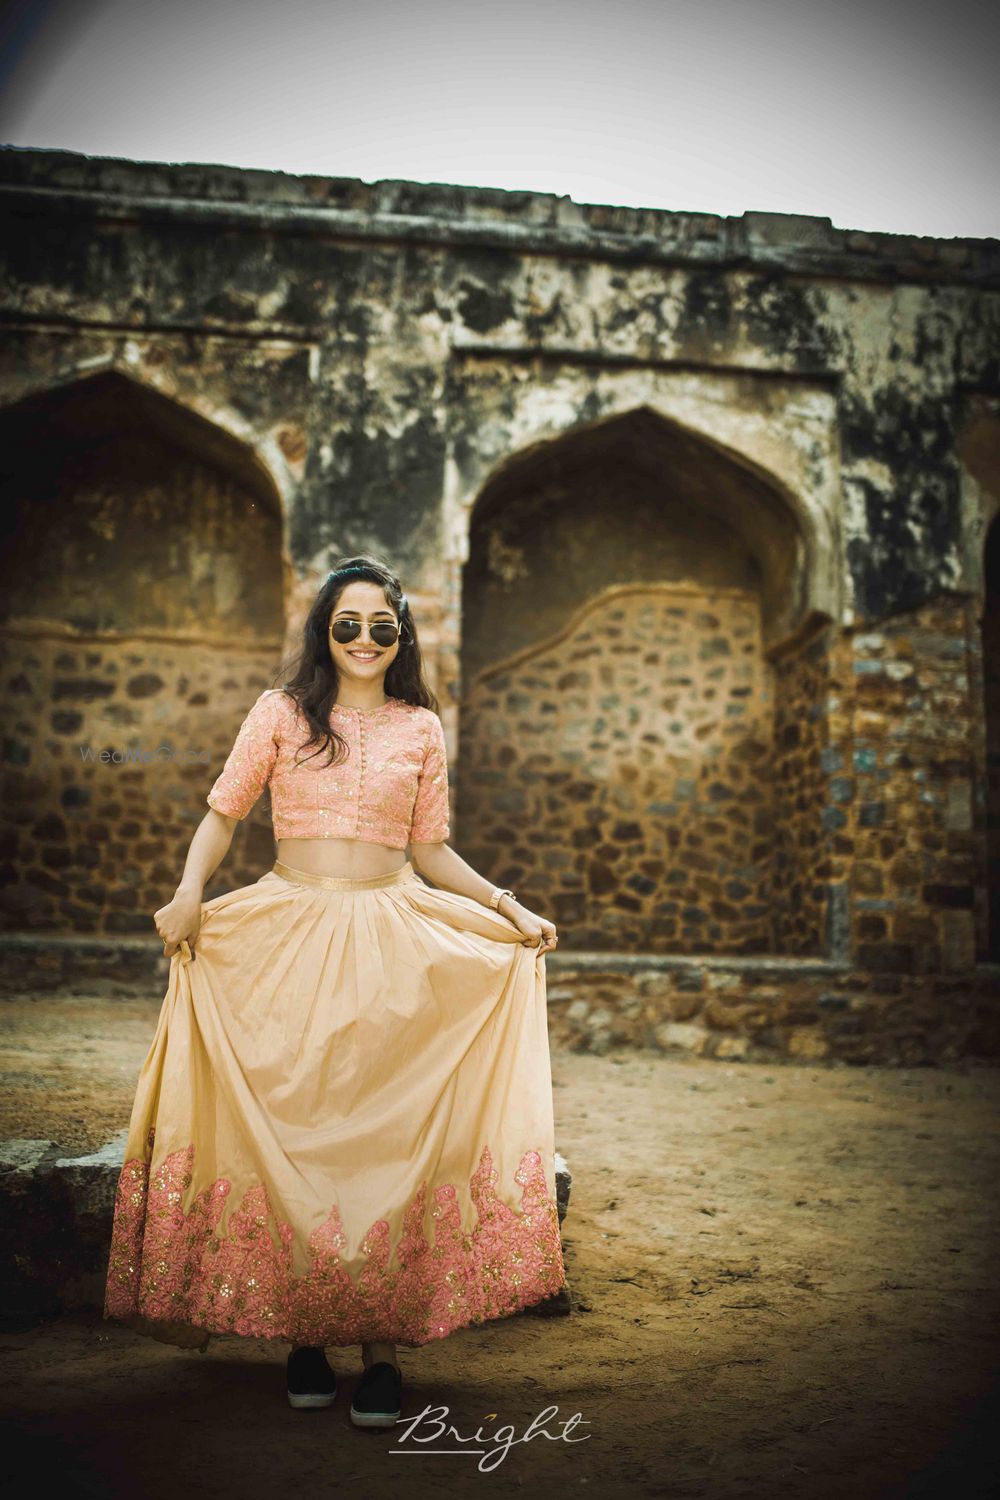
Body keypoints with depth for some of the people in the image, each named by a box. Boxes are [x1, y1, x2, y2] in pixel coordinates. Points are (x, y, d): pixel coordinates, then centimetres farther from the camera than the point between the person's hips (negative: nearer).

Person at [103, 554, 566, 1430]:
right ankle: (303, 1332, 14)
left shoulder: (421, 728, 11)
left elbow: (431, 851, 14)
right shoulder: (282, 711, 7)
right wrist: (190, 891, -9)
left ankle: (383, 1343, 5)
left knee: (387, 1130, -3)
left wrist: (511, 909, 6)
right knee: (293, 1128, 1)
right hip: (290, 937, 0)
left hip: (394, 942, 1)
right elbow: (223, 813, 8)